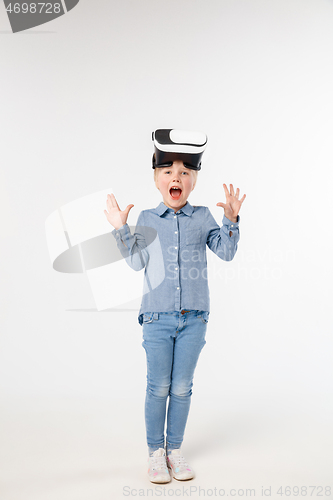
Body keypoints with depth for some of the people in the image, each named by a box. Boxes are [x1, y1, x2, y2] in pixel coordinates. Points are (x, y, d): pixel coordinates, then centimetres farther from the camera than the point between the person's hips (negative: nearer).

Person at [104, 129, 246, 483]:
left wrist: (231, 220, -10)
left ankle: (174, 450, 26)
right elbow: (137, 262, -2)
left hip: (193, 319, 1)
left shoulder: (203, 217, 7)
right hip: (157, 318, -1)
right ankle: (155, 452, 23)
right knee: (158, 388, 5)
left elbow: (226, 252, 2)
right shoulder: (147, 219, 4)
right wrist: (120, 229, -10)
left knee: (181, 388, 9)